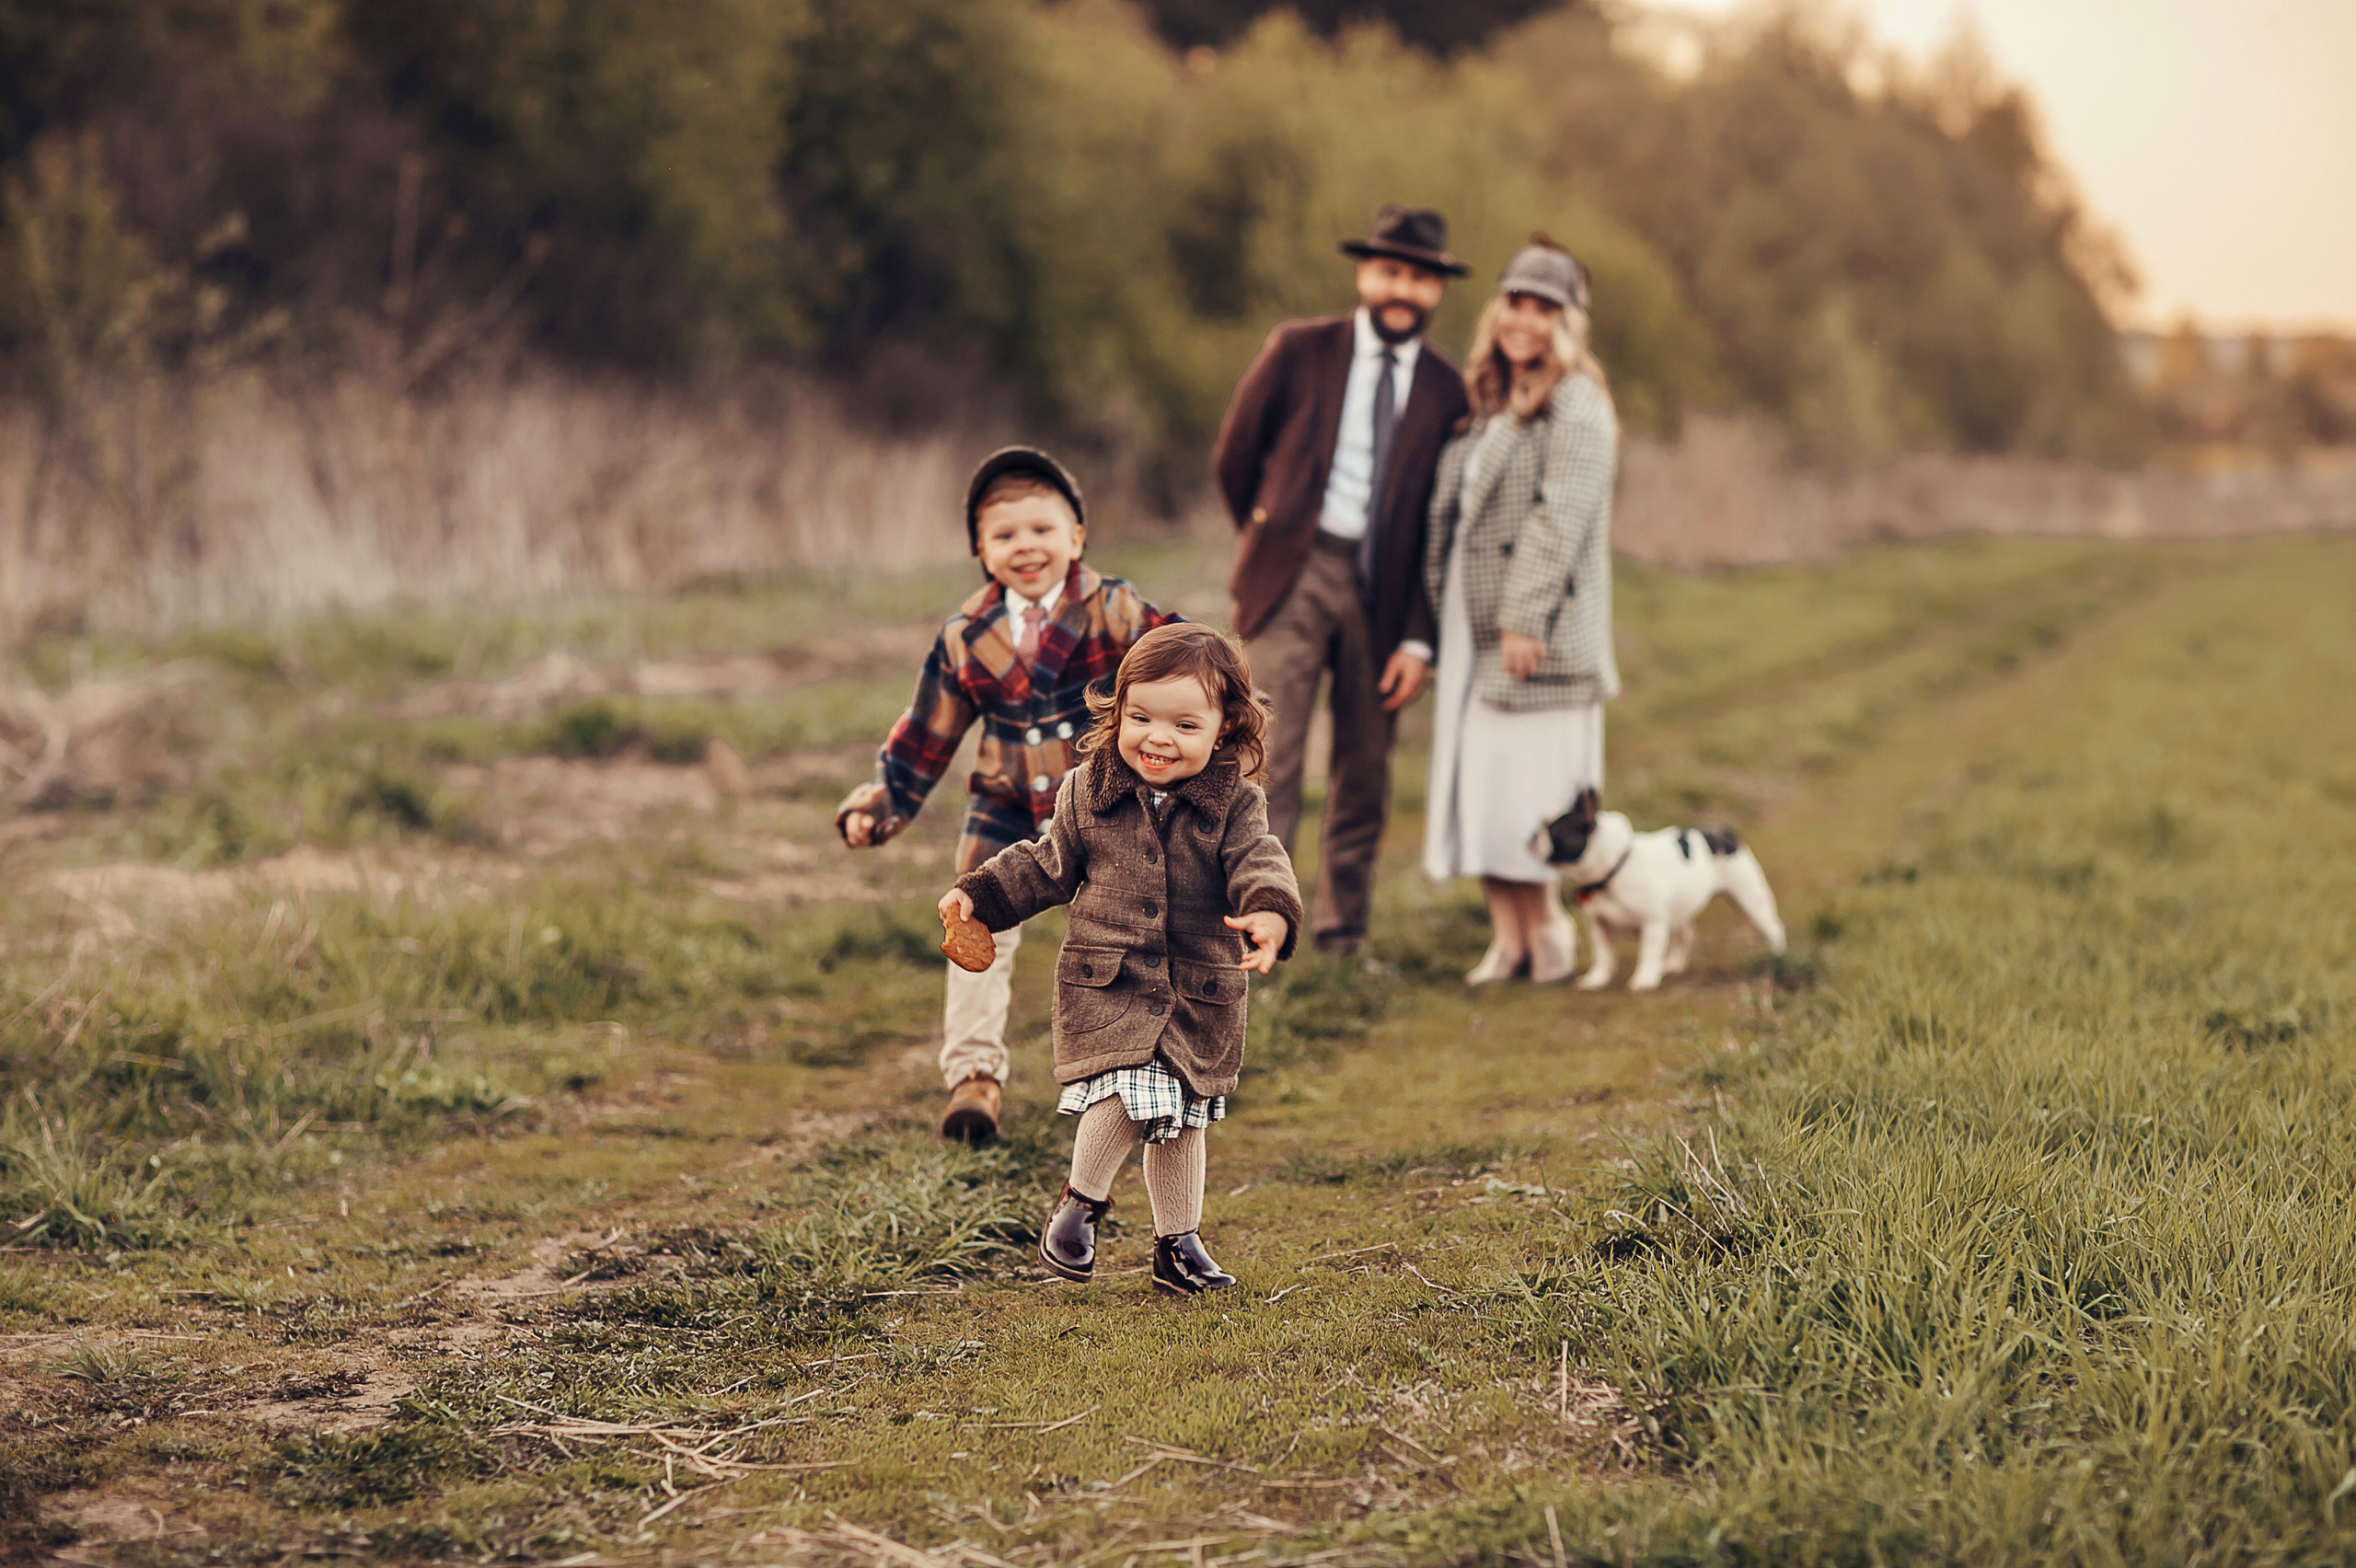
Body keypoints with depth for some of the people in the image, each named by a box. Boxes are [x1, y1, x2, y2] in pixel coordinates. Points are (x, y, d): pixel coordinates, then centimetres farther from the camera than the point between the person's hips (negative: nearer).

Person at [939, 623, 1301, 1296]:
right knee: (1126, 1092, -21)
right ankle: (1080, 1201, 4)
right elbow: (1048, 866, 13)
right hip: (1105, 987, -1)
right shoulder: (1088, 793, 0)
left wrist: (1271, 912, -39)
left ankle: (1178, 1242, 29)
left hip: (1199, 998, 1)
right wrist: (980, 895, 7)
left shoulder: (1234, 804, -4)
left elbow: (1258, 863, -18)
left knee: (1180, 1120, 11)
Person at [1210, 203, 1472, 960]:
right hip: (1295, 576, -2)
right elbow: (1234, 457, 12)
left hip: (1385, 590, 2)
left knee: (1364, 777, 7)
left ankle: (1342, 939, 19)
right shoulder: (1300, 351, 1)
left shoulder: (1446, 391, 5)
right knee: (1270, 762, -10)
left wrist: (1418, 639, -2)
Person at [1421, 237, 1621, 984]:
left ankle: (1545, 927, 4)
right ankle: (1507, 934, 8)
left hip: (1540, 634, -8)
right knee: (1476, 782, 5)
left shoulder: (1577, 408, -8)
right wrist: (1437, 602, 11)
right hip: (1473, 629, 8)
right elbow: (1447, 510, 19)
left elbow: (1560, 517, -16)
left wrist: (1523, 618, -21)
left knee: (1526, 781, -7)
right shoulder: (1487, 404, 17)